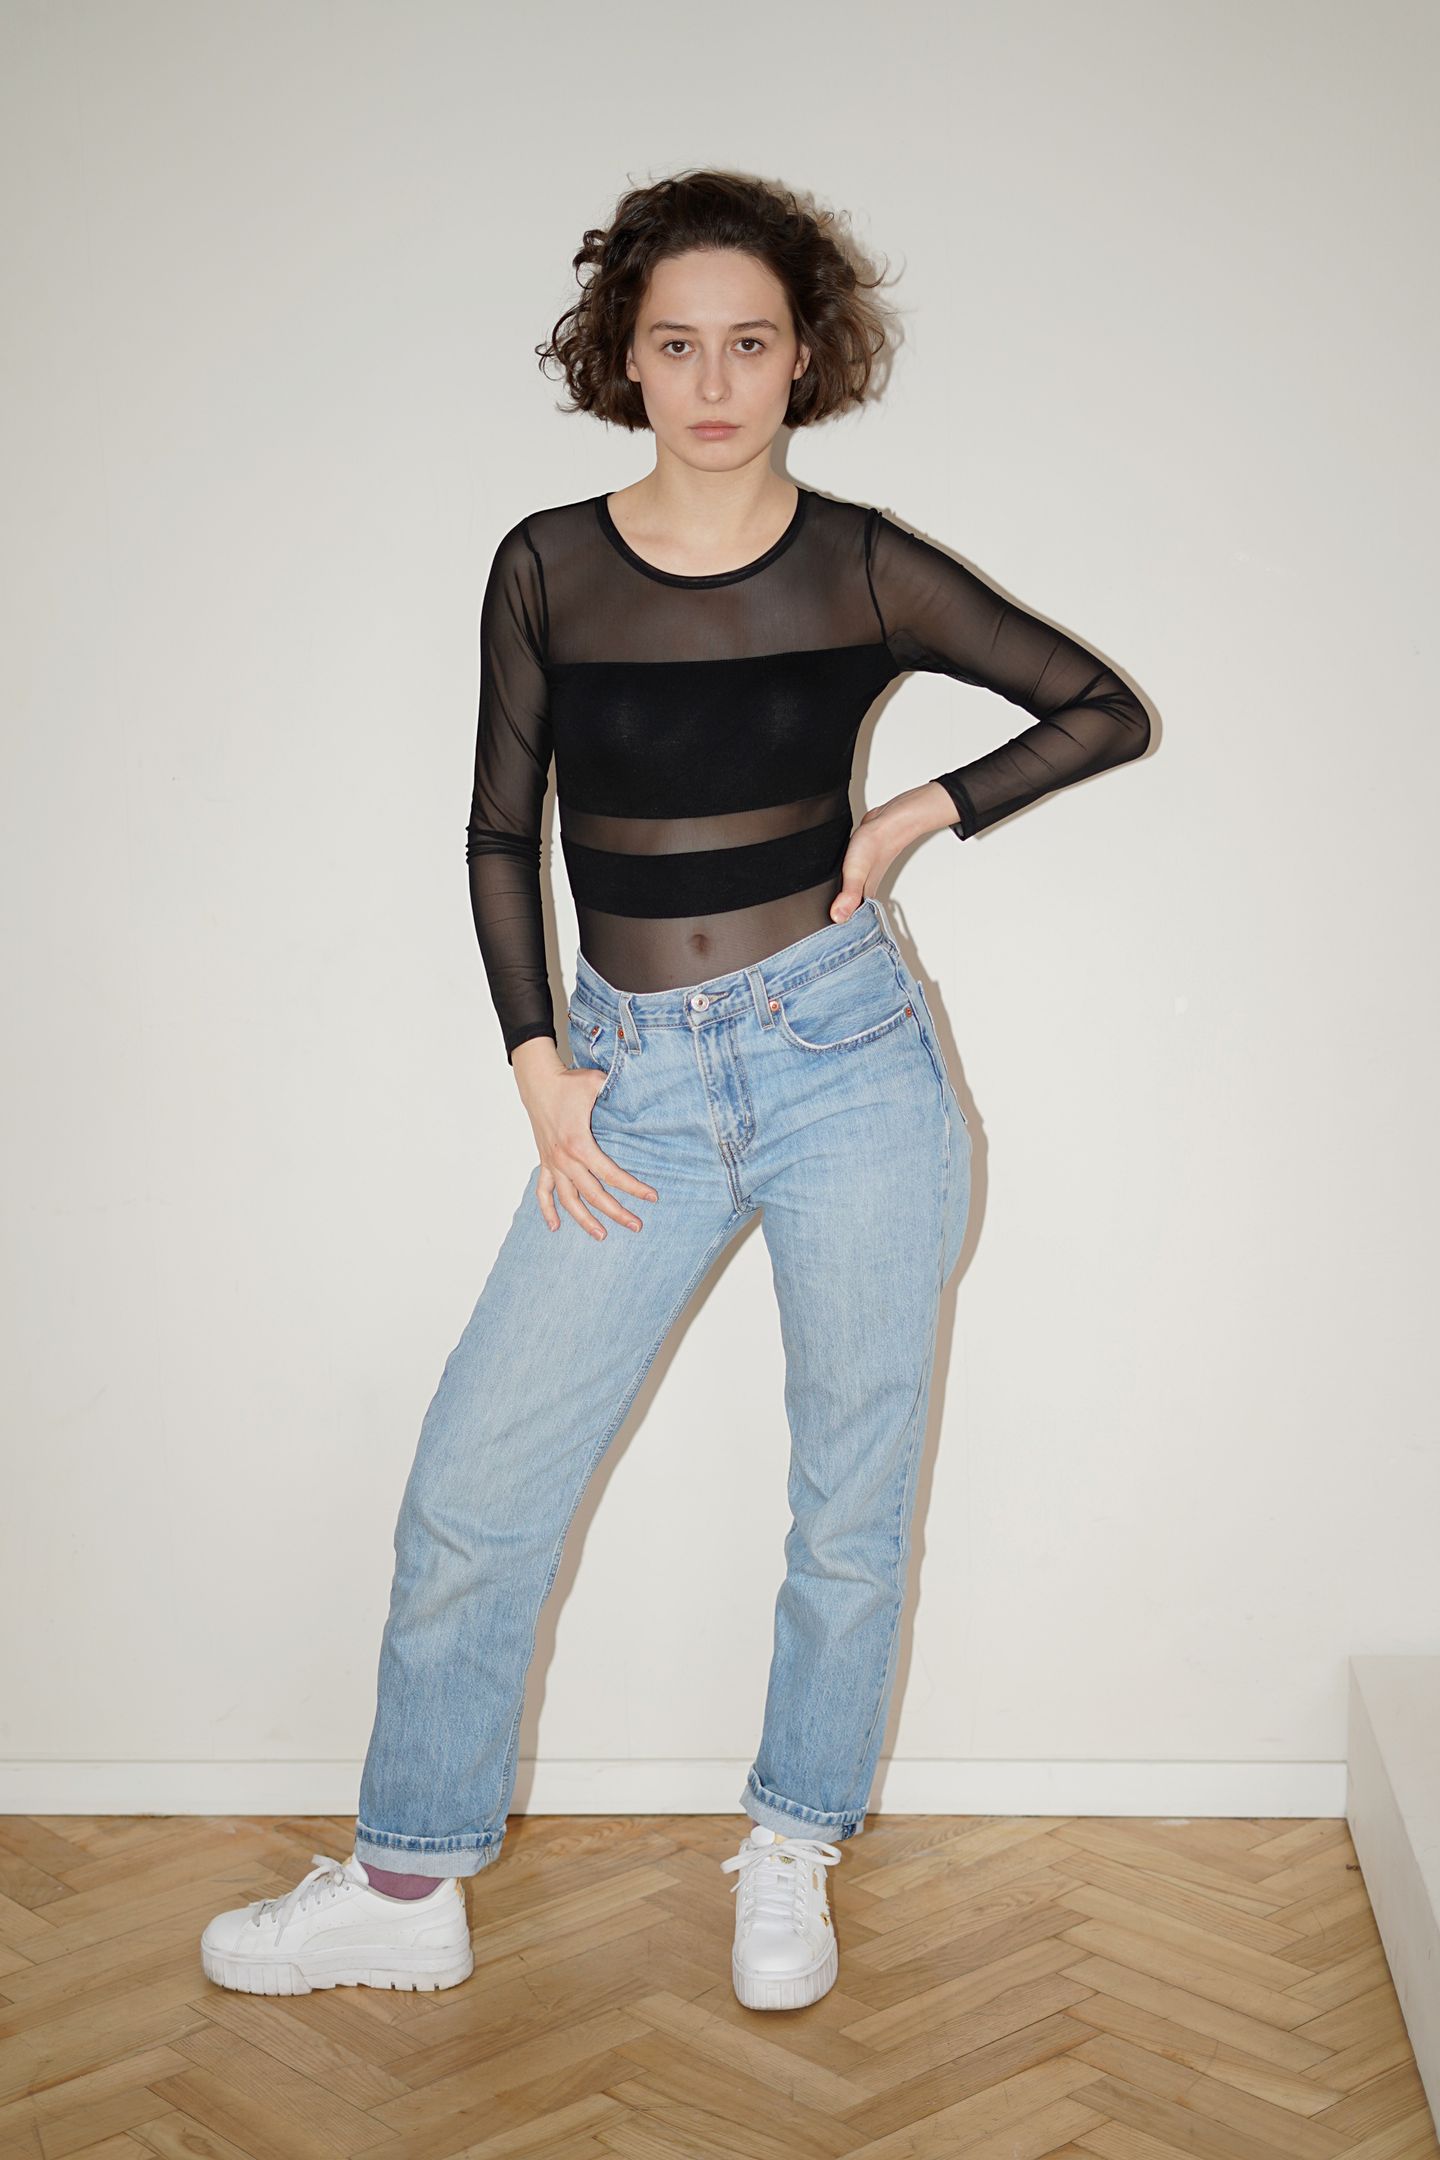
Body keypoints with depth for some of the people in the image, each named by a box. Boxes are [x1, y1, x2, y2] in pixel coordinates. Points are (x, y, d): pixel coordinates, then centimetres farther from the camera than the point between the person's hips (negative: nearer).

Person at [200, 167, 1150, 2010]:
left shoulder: (861, 568, -1)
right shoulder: (545, 568, 2)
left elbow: (1109, 711, 7)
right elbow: (499, 833, 8)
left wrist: (921, 814, -3)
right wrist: (537, 1067, 0)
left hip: (842, 1052, -1)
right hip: (633, 1081, 1)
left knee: (852, 1497, 9)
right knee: (473, 1484, 1)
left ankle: (791, 1858, 31)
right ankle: (406, 1890, 21)